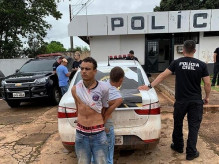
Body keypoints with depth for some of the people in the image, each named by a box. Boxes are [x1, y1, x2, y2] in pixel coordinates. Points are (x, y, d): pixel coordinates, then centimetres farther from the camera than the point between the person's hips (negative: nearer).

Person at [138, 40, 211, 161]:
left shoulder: (177, 63, -6)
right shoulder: (201, 65, -4)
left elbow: (163, 75, -10)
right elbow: (207, 84, -4)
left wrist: (150, 86, -8)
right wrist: (207, 97, 11)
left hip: (181, 100, 0)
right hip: (196, 101, 0)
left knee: (178, 124, 18)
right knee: (193, 126, 10)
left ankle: (178, 146, 34)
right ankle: (191, 152, 17)